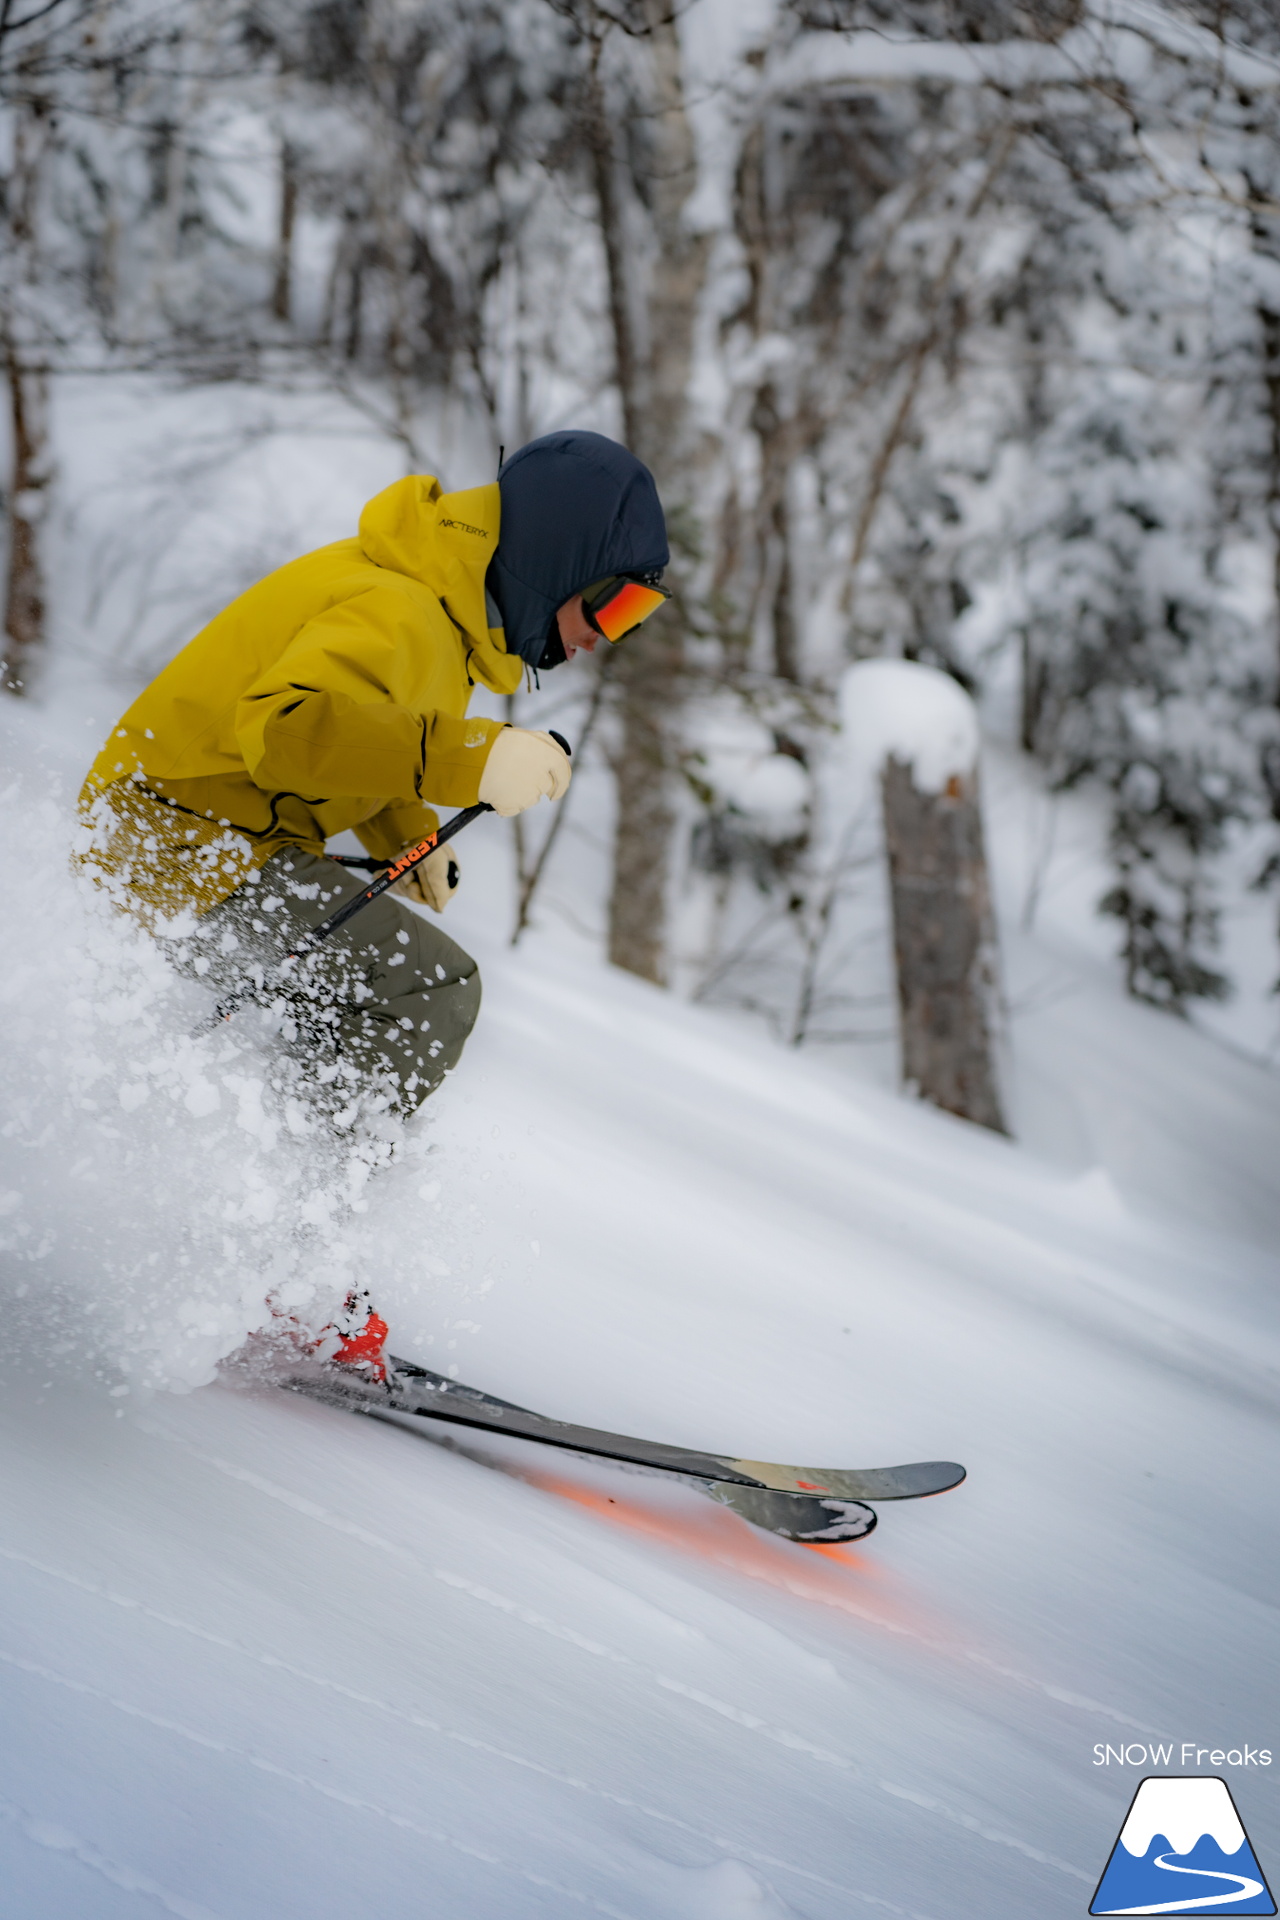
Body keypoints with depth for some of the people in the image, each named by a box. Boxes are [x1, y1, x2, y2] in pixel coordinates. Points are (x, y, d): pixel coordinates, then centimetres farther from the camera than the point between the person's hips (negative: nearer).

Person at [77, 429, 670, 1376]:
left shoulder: (450, 609, 11)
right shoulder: (398, 612, -22)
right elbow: (284, 723, -39)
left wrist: (411, 835, 12)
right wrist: (470, 761, -38)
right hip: (183, 841, -11)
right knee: (433, 989, -19)